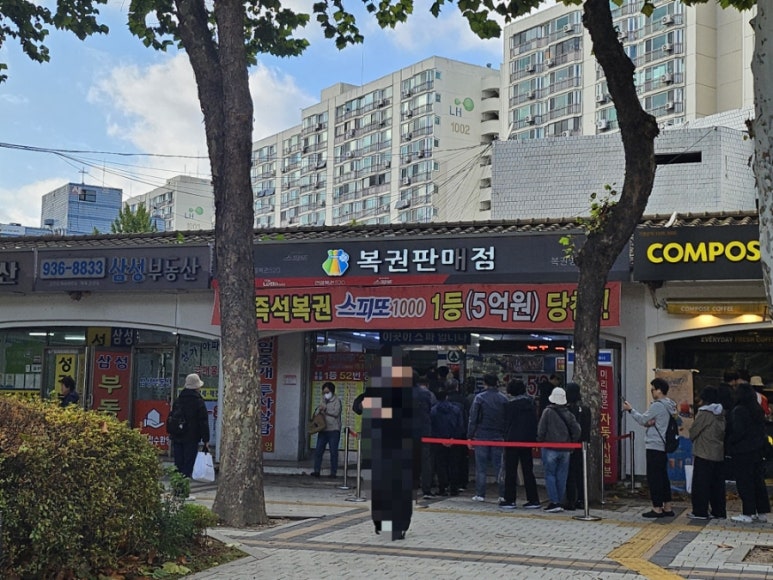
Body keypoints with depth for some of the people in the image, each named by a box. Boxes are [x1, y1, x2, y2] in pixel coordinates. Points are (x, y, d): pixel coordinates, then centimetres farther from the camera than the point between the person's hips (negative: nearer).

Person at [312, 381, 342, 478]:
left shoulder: (336, 401, 2)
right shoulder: (323, 401, 20)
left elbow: (336, 412, -10)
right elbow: (317, 413, 23)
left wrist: (325, 409, -8)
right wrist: (319, 410, 1)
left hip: (333, 430, -5)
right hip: (323, 430, 5)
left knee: (333, 452, -1)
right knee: (318, 451, -2)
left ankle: (333, 472, 3)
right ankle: (316, 471, 1)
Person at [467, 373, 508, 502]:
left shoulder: (479, 397, -6)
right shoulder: (504, 399, 3)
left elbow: (473, 418, -7)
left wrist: (470, 436, -3)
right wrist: (506, 436, 8)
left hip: (481, 436, -2)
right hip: (499, 437, 3)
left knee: (481, 467, 3)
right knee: (499, 466, 6)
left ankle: (480, 494, 3)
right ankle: (503, 494, 4)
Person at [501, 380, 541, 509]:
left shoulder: (510, 404, -10)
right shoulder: (531, 403, 6)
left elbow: (507, 423, -7)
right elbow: (535, 422, 9)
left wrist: (506, 439, 2)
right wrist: (534, 438, 14)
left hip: (513, 440, -5)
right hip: (528, 440, 5)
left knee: (510, 471, 2)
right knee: (528, 471, 11)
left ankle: (510, 500, 2)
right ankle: (533, 500, 10)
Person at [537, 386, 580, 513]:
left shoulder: (548, 412, -8)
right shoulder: (568, 414, 4)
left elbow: (541, 430, -8)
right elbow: (577, 430, 3)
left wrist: (540, 441, 8)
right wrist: (571, 443, 13)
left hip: (550, 448, -4)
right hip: (565, 450, 4)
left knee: (550, 475, 1)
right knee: (561, 476, 9)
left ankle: (554, 502, -6)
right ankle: (559, 502, 12)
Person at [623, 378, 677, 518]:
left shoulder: (657, 405, -16)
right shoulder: (670, 405, 13)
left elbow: (643, 420, -7)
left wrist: (630, 410, 3)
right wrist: (649, 422, -6)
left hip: (654, 446, -9)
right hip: (663, 445, 9)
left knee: (654, 477, -5)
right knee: (663, 476, 13)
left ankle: (657, 508, -3)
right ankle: (667, 507, 17)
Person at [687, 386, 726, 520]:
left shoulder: (704, 413, -13)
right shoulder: (721, 414, 7)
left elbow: (693, 431, -9)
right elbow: (724, 431, 11)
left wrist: (693, 439, 11)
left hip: (703, 454, -7)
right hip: (720, 454, 7)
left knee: (701, 483, -1)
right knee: (717, 483, 11)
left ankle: (700, 511, 0)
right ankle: (719, 511, 14)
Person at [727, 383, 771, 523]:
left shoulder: (738, 411, -16)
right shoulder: (758, 410, 8)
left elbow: (738, 431, -21)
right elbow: (762, 430, 12)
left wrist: (729, 441, -6)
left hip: (742, 452, -8)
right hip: (757, 451, 8)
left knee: (744, 482, -2)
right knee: (758, 480, 13)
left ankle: (748, 514, 1)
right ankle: (763, 512, 17)